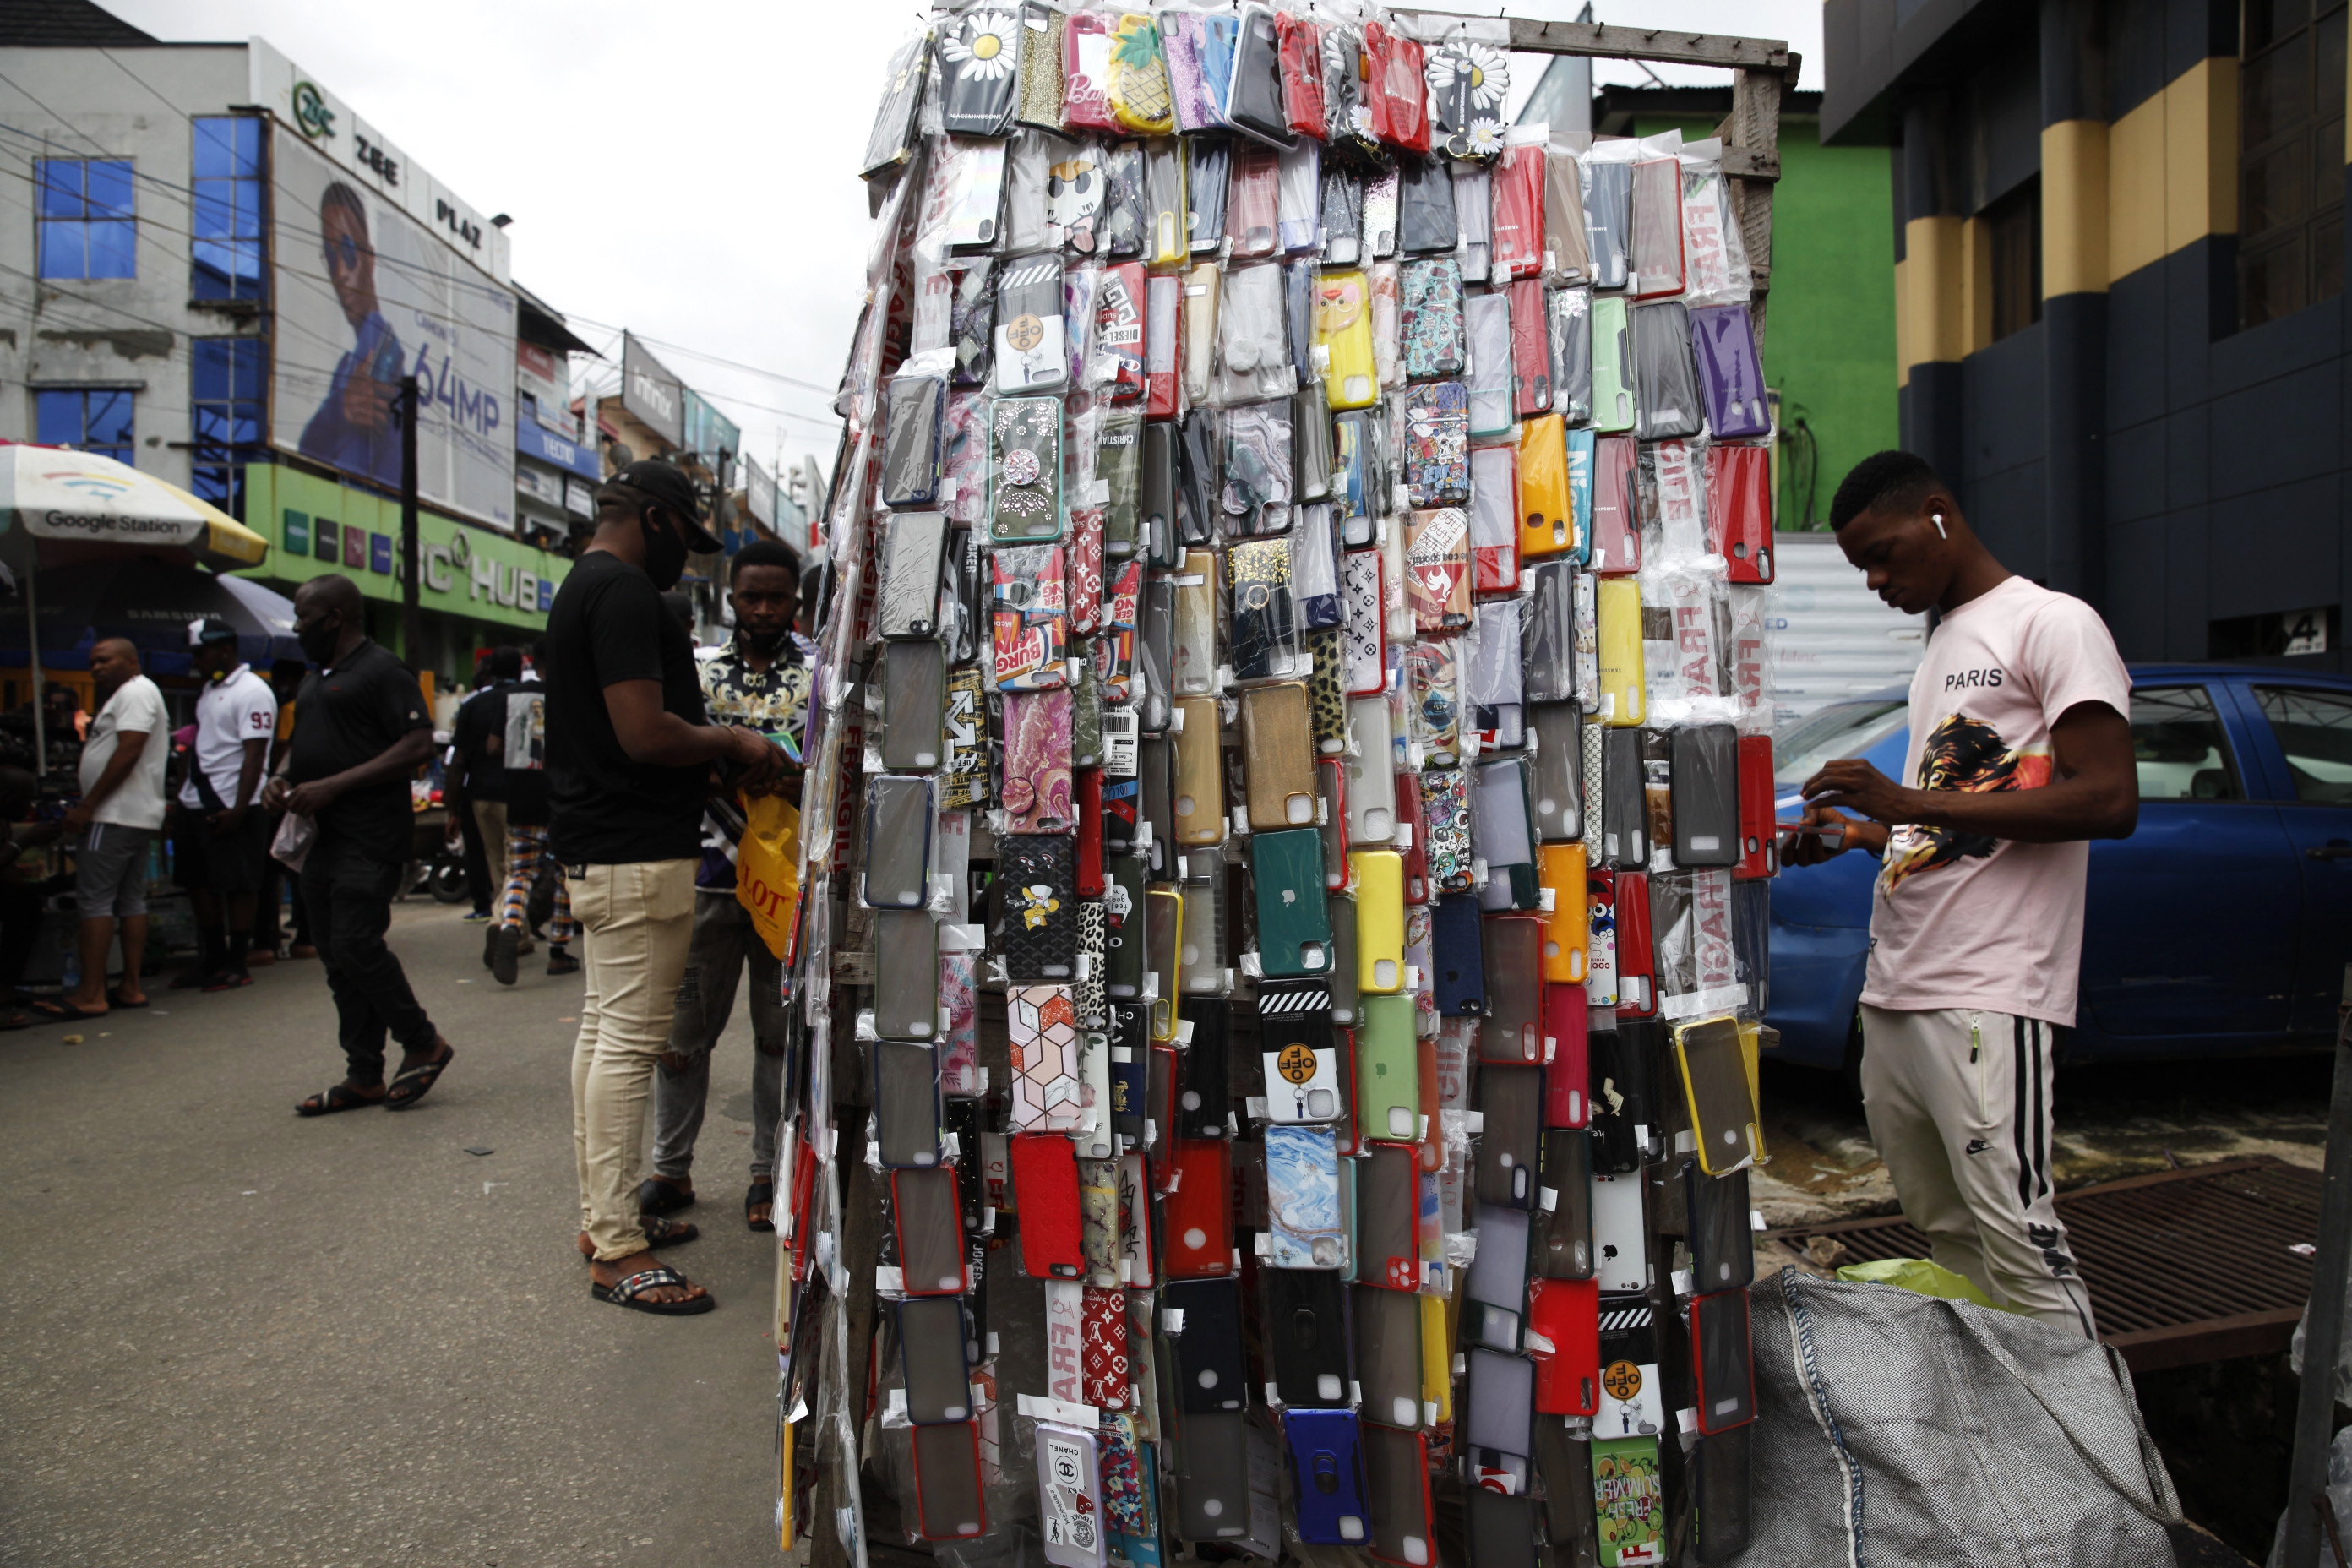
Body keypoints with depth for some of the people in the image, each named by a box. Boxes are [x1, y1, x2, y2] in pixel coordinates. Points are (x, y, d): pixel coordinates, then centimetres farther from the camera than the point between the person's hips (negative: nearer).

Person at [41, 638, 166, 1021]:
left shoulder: (135, 691, -9)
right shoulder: (124, 696, 25)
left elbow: (128, 752, -19)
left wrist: (88, 805, -18)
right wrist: (85, 806, 18)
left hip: (116, 815, -11)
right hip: (139, 816, 11)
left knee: (94, 898, -11)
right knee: (131, 899, 9)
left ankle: (90, 995, -12)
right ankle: (130, 987, 11)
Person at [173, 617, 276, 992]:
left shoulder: (252, 692, -11)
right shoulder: (210, 689, 16)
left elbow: (254, 754, -17)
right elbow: (203, 744, 21)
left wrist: (238, 809, -21)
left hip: (231, 808, -9)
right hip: (197, 803, 9)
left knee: (237, 887, -1)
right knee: (200, 884, 13)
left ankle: (236, 965, 7)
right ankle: (212, 961, 23)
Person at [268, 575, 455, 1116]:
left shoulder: (383, 671, -8)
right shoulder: (315, 679, 20)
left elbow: (419, 744, -18)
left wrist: (333, 785, -20)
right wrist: (283, 777, 8)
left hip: (369, 841, -9)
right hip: (320, 838, 10)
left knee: (355, 945, -14)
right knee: (336, 957, 9)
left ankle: (423, 1043, 5)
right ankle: (364, 1076, 16)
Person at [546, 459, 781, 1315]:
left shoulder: (583, 589, 19)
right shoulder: (625, 591, -15)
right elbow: (644, 733, -23)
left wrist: (719, 747, 13)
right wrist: (733, 743, -8)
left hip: (596, 850, 11)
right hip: (637, 855, -11)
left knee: (604, 1030, 15)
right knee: (628, 1041, -8)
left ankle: (604, 1214, 25)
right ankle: (617, 1251, -1)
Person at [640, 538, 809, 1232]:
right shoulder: (700, 670, 10)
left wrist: (808, 782, -21)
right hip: (708, 871, 2)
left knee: (780, 1031, 7)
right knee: (682, 1027, 6)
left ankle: (769, 1172, 19)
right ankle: (671, 1167, 21)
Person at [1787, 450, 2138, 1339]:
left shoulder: (2053, 623, -3)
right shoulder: (1942, 647, 23)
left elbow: (2109, 801, -15)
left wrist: (1910, 801, -17)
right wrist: (1861, 832, 10)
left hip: (1986, 999, -8)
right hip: (1893, 995, 8)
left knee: (2019, 1247, -9)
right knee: (1944, 1234, 11)